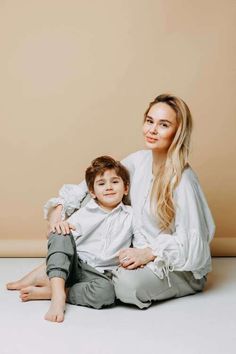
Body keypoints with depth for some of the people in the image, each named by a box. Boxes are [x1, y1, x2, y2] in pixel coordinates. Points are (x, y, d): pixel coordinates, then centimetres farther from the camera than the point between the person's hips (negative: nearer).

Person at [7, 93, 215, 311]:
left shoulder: (182, 180, -24)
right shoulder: (140, 160, -4)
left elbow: (189, 243, -24)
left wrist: (148, 253, -36)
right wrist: (59, 209, -12)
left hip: (182, 269, -6)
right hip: (142, 252, 7)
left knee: (129, 283, -35)